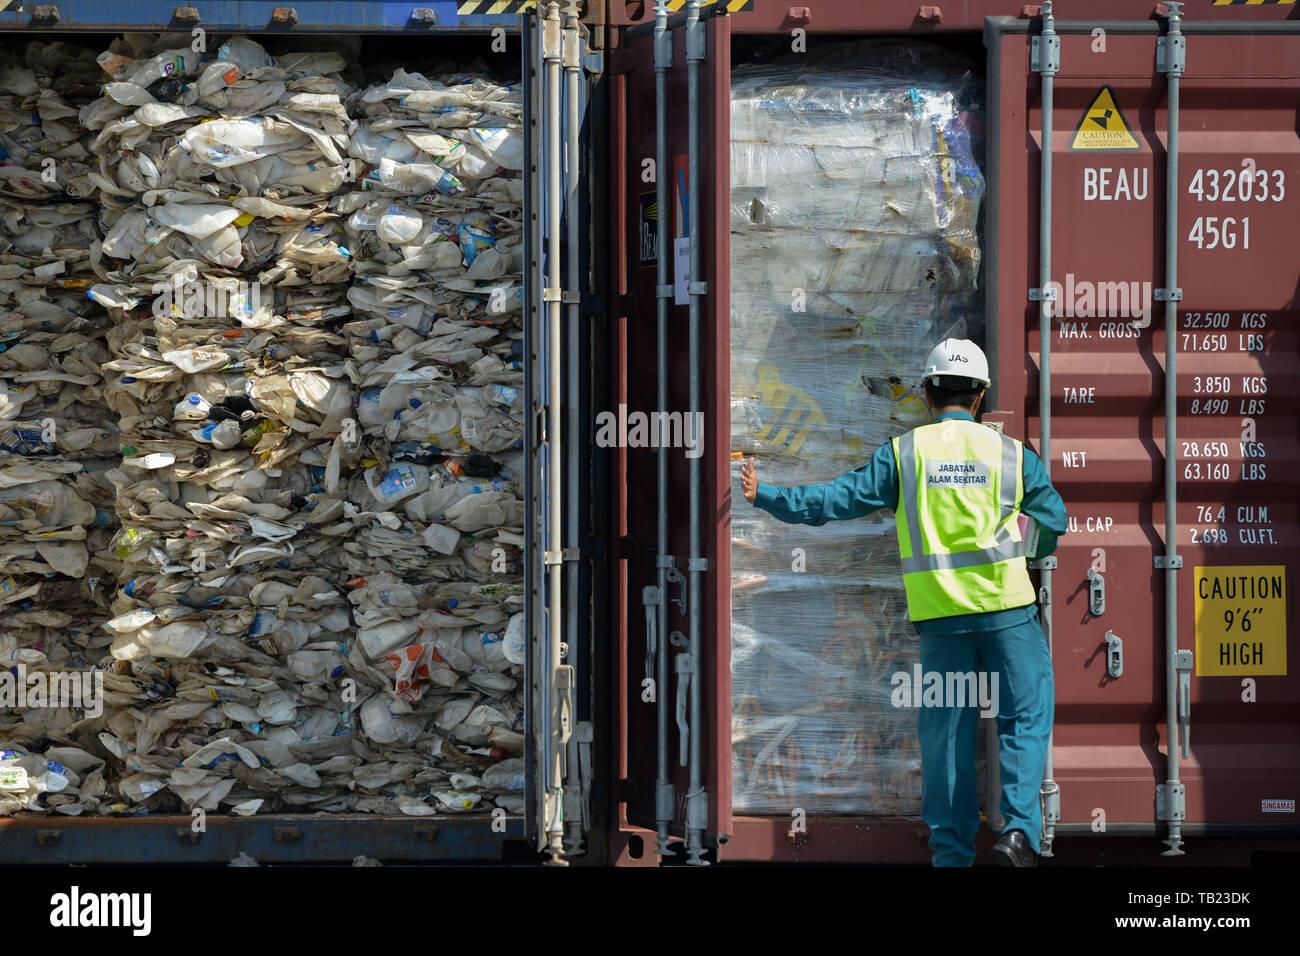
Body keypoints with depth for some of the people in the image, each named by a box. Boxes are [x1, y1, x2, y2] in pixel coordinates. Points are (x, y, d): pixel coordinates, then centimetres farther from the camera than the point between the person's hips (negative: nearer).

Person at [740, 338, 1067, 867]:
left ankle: (950, 851, 12)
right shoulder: (1009, 453, 2)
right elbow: (1053, 519, 9)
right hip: (1006, 605, -1)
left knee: (945, 729, 9)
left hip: (940, 613, 1)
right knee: (1025, 715, 6)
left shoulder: (903, 453, 1)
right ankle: (1019, 828, -10)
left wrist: (766, 496, 13)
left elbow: (837, 499, 1)